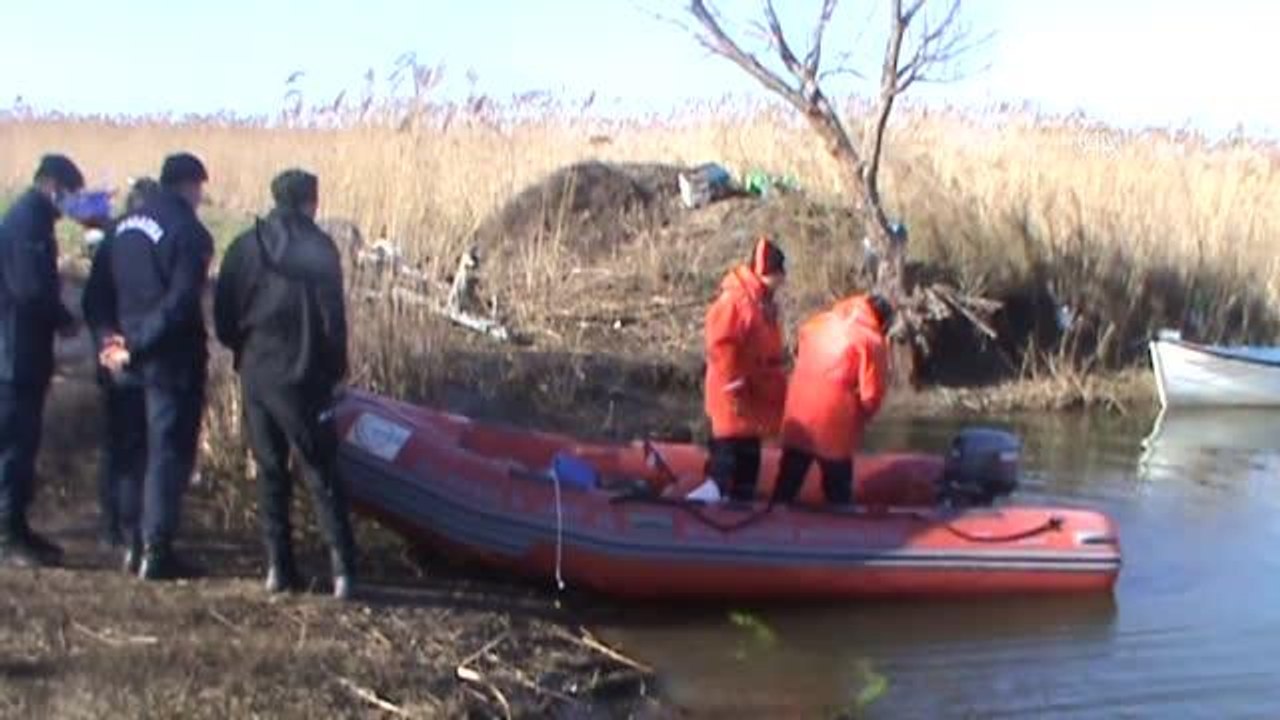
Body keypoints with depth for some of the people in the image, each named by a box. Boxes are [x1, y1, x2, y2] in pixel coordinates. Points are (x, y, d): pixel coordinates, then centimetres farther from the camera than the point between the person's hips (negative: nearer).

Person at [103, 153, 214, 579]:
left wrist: (128, 340, 10)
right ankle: (156, 553, 3)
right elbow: (179, 304, -22)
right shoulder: (188, 232, -14)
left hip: (136, 358, 7)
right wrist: (135, 348, -19)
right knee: (170, 454, 0)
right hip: (173, 359, -7)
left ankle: (134, 544, 23)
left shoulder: (126, 225, 9)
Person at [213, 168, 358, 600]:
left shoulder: (245, 247, 3)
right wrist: (335, 370, 3)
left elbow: (223, 314, 5)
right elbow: (332, 317, -9)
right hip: (300, 378, -4)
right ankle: (342, 567, -4)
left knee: (270, 472, 12)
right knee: (320, 473, 1)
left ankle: (279, 567, 11)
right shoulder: (318, 248, -8)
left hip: (255, 375, 4)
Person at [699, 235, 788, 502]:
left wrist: (777, 387, 20)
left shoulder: (765, 302, 11)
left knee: (749, 457, 15)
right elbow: (721, 348, -23)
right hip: (735, 402, -10)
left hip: (756, 397, 10)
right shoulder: (735, 300, -19)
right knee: (732, 451, -8)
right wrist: (735, 390, -21)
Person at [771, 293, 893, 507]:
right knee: (838, 493, 10)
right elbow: (871, 396, -9)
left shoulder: (820, 321, 10)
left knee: (786, 487, 15)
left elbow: (799, 352, 20)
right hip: (834, 428, -5)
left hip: (798, 419, 5)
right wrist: (858, 419, 9)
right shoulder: (873, 342, -7)